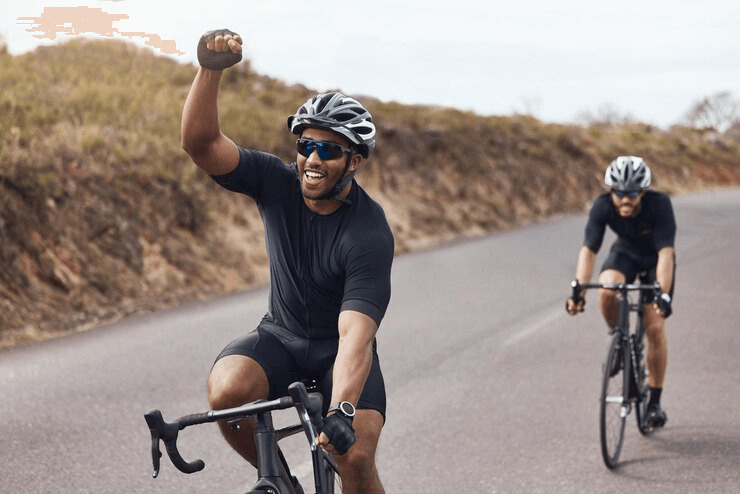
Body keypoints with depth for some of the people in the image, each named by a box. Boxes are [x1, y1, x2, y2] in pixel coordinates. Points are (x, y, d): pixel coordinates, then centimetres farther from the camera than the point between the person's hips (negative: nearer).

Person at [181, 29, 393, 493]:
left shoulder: (371, 233, -24)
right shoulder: (278, 184, -11)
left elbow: (356, 334, -33)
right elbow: (200, 142, -23)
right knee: (227, 390, -28)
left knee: (355, 454, -24)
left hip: (338, 350, -3)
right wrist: (212, 69, -38)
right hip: (280, 337, 3)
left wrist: (342, 410, -47)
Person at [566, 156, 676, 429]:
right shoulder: (602, 206, -28)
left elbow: (666, 252, -40)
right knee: (606, 292, -31)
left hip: (656, 260, -2)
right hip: (625, 252, 2)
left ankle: (655, 401, 3)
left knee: (655, 328, -12)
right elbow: (588, 249, -31)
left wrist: (663, 295, -50)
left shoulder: (659, 204, -35)